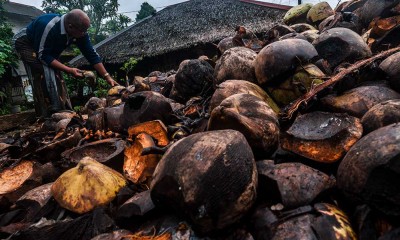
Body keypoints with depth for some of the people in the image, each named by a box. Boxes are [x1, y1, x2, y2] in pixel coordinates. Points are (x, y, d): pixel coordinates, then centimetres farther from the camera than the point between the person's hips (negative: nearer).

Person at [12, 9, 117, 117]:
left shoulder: (80, 32, -20)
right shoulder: (49, 26, -40)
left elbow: (92, 55, -17)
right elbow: (42, 55, -33)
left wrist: (107, 77, -23)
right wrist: (69, 70, -37)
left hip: (48, 49, 7)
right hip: (26, 43, -7)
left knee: (56, 77, -2)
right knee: (44, 76, -24)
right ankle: (47, 117, -19)